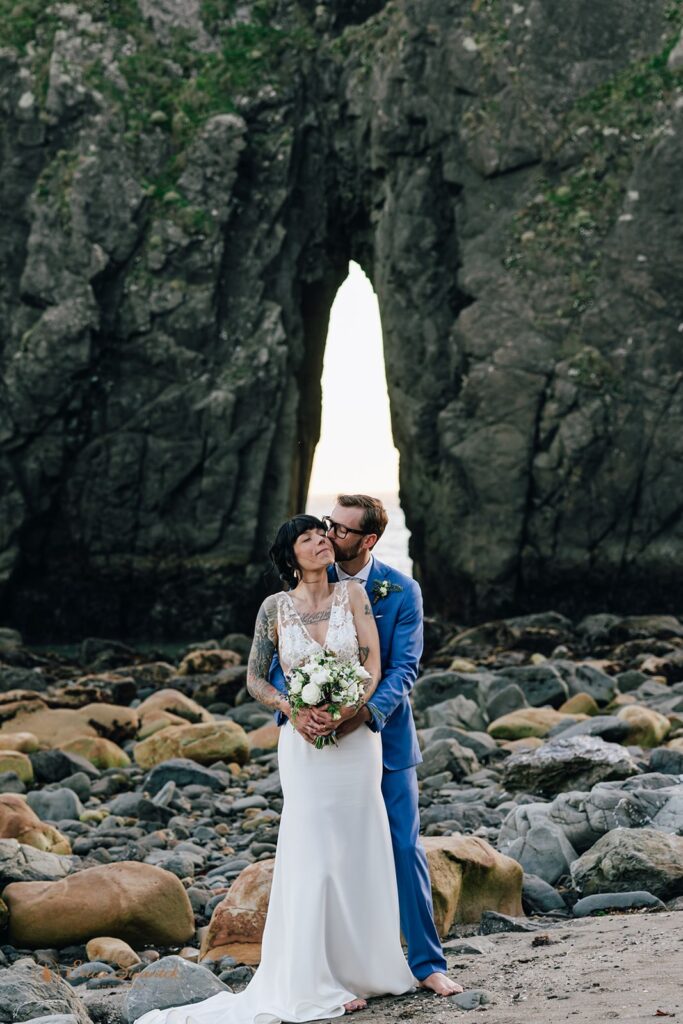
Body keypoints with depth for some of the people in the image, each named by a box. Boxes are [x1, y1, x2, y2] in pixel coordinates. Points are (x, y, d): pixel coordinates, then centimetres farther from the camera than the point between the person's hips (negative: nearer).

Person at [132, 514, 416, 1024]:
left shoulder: (353, 594, 0)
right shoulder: (275, 607, -1)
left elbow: (373, 665, -4)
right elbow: (255, 678, 5)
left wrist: (348, 711, -19)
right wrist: (294, 711, -12)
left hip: (357, 737, 1)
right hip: (305, 743, -1)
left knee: (360, 851, 6)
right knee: (313, 853, -3)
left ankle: (361, 966, 20)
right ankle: (316, 982, 3)